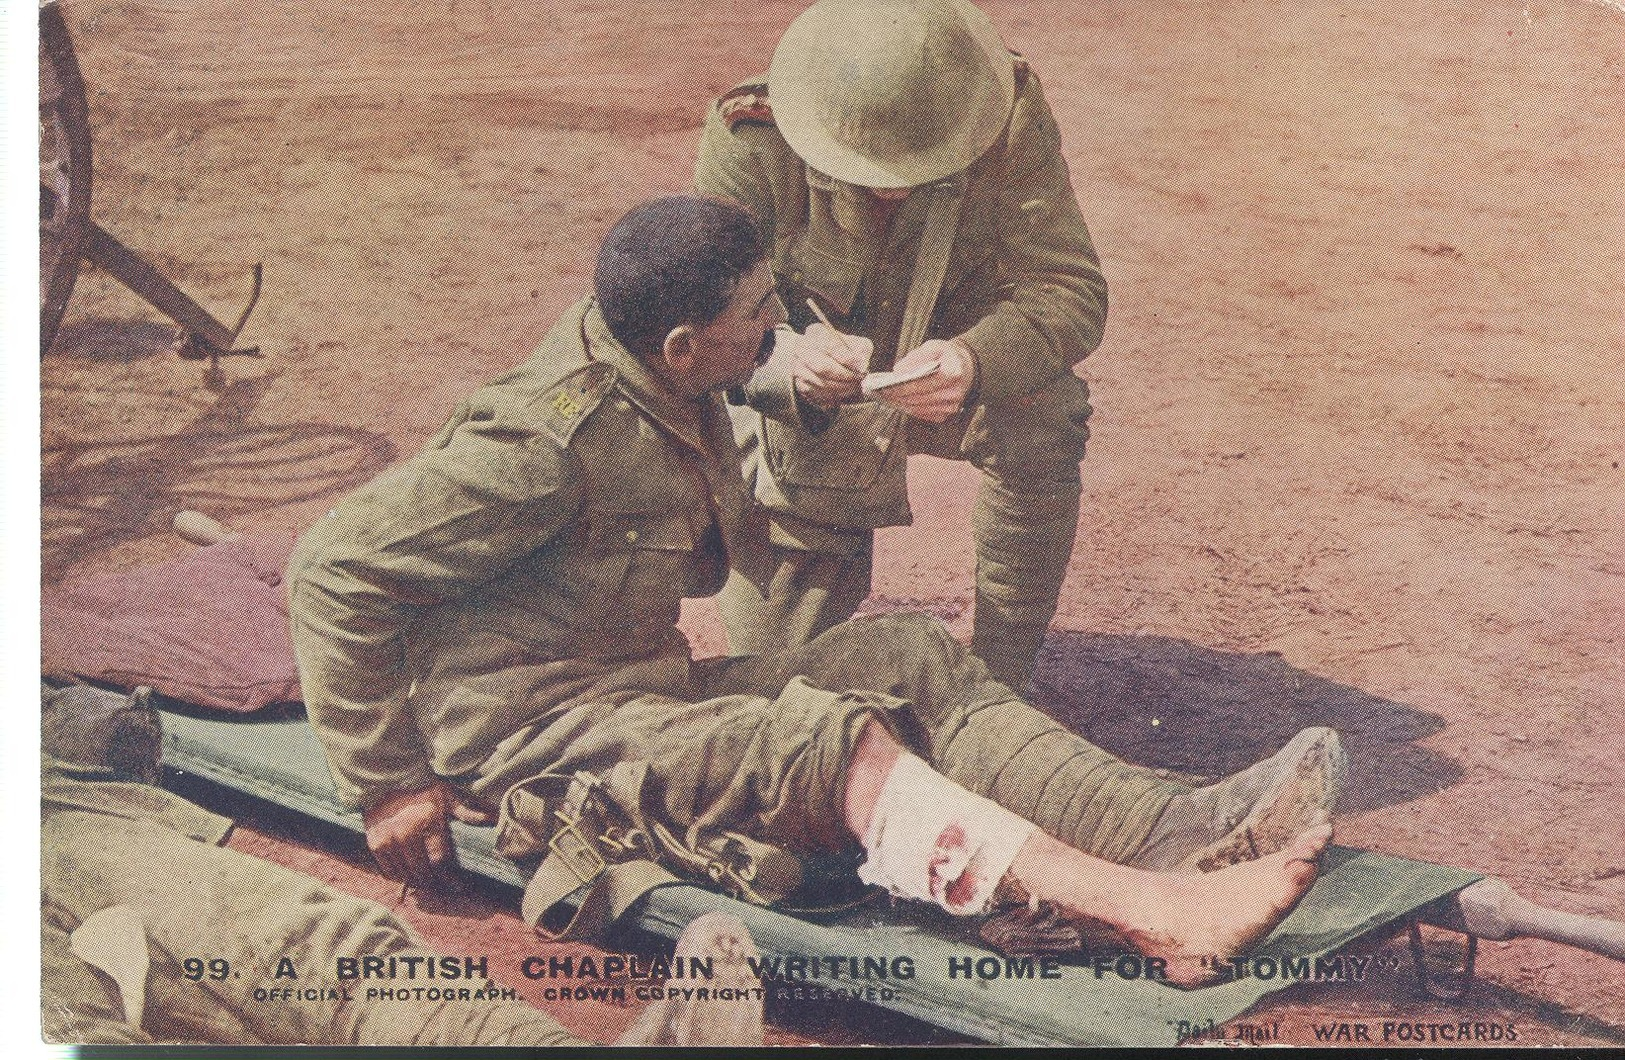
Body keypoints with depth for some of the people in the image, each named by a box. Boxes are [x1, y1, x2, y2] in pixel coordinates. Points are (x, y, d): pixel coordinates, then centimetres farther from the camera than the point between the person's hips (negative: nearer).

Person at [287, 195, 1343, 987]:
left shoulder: (669, 390, 3)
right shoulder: (550, 439, -23)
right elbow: (335, 566, -21)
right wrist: (388, 784, -18)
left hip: (650, 693, 9)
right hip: (532, 738, -9)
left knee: (910, 655, -6)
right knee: (834, 739, -30)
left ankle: (1167, 828, -22)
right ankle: (1157, 913, -40)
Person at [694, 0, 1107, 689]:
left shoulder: (1012, 119, -27)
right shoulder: (748, 139, -30)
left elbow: (1070, 289, -31)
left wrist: (975, 362, -53)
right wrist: (789, 357, -54)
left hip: (955, 359, 1)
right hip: (803, 399, 0)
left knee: (1041, 426, -31)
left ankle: (1000, 684, -14)